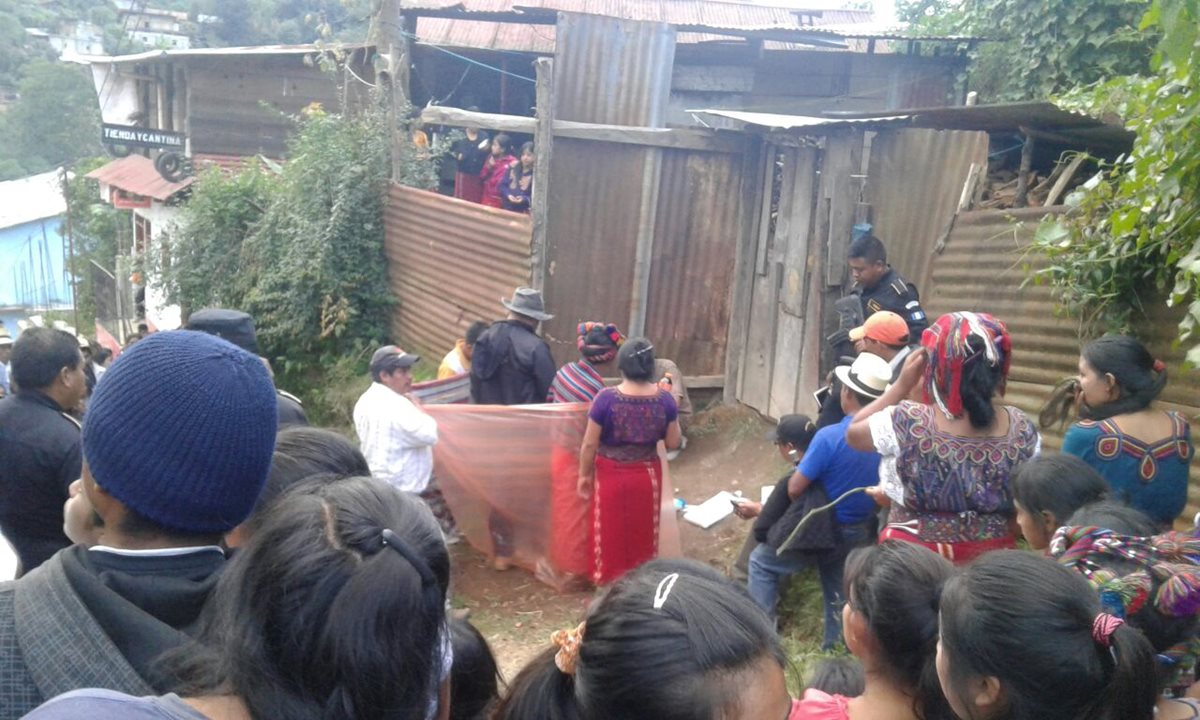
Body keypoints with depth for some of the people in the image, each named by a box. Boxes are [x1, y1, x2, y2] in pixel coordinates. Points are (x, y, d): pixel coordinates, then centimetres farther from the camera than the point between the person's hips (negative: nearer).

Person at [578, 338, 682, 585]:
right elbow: (673, 442, -2)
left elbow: (589, 445, -13)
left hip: (611, 477, -2)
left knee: (611, 534, 14)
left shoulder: (606, 398, -19)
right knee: (643, 533, 18)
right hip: (647, 476, 3)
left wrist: (584, 475, 1)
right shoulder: (664, 399, -11)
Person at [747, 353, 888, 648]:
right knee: (840, 595, 23)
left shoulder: (830, 436, -27)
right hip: (862, 534, 6)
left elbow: (795, 489, -21)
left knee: (761, 561, 13)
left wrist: (800, 467, 1)